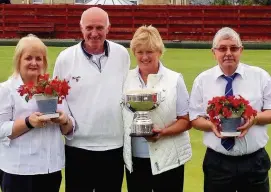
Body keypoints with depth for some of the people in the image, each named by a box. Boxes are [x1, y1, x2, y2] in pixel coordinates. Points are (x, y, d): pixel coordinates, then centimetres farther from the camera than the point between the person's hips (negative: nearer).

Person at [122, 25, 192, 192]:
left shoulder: (175, 80, -2)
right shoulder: (126, 80, 6)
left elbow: (186, 120, -3)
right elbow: (119, 115, 11)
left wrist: (163, 132, -18)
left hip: (167, 160, -2)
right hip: (135, 160, 3)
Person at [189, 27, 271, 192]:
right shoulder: (202, 80, 2)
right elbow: (195, 119, 5)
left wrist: (254, 118, -17)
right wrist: (212, 125, -16)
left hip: (255, 161, 0)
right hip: (217, 163, 0)